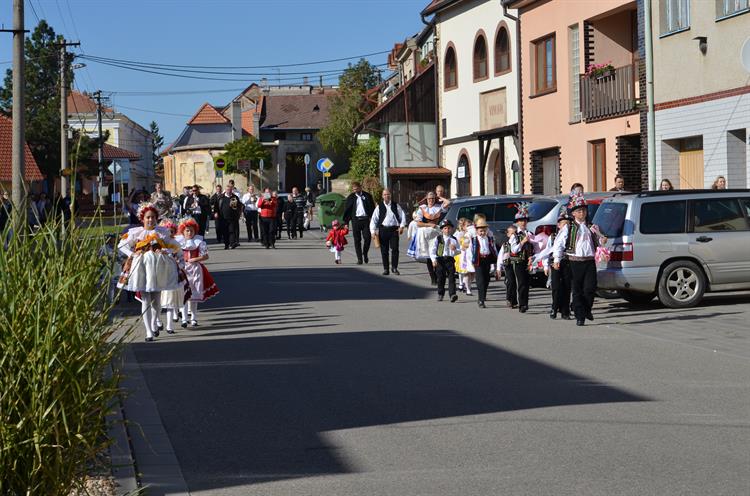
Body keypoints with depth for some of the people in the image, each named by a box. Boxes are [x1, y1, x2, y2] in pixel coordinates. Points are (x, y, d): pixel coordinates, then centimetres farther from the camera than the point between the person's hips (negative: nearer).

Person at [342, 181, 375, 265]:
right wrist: (346, 223, 2)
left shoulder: (367, 196, 7)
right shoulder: (351, 198, 7)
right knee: (357, 240, 0)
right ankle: (359, 258, 6)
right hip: (356, 220, 0)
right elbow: (346, 210, 8)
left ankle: (365, 254, 17)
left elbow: (372, 208, 9)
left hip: (366, 219, 0)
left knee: (367, 238, -7)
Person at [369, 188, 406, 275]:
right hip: (383, 229, 0)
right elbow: (374, 219, 2)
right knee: (384, 250, 3)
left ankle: (394, 268, 3)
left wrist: (402, 226, -3)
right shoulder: (379, 207, 4)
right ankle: (386, 269, 11)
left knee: (395, 249, -7)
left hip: (394, 230, 0)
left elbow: (402, 216, 11)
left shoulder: (396, 206, 8)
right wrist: (373, 231, -7)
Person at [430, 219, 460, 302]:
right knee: (441, 277, 4)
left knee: (451, 277, -9)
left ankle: (452, 294, -15)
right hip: (440, 259, -1)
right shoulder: (438, 239, 4)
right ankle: (440, 294, 19)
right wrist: (433, 259, -12)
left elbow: (459, 251, 10)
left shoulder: (454, 240, 10)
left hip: (450, 259, 1)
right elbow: (432, 250, 0)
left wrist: (455, 249, -13)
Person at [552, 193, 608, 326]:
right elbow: (558, 244, 1)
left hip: (590, 262, 2)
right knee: (577, 291, 0)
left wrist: (602, 241, 3)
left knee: (590, 288, -7)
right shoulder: (568, 229, 4)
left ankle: (587, 309, 19)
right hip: (575, 262, -2)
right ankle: (580, 317, 7)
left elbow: (598, 241, 26)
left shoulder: (592, 228, 14)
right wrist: (557, 260, -7)